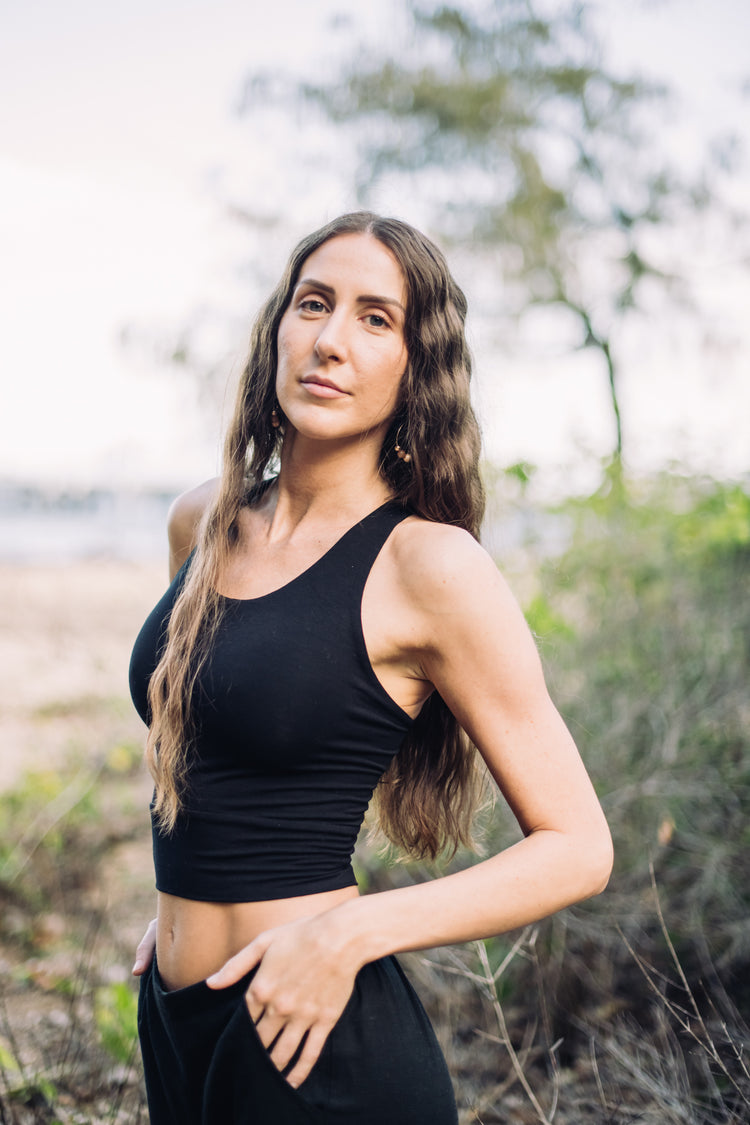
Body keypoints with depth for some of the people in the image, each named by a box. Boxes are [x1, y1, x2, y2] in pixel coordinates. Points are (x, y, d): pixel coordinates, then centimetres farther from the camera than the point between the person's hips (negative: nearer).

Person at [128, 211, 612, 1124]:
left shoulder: (426, 563, -16)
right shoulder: (202, 522, 2)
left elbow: (578, 848, -13)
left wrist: (352, 931, -21)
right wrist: (183, 899, 11)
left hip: (321, 1045, -6)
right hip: (172, 1017, 6)